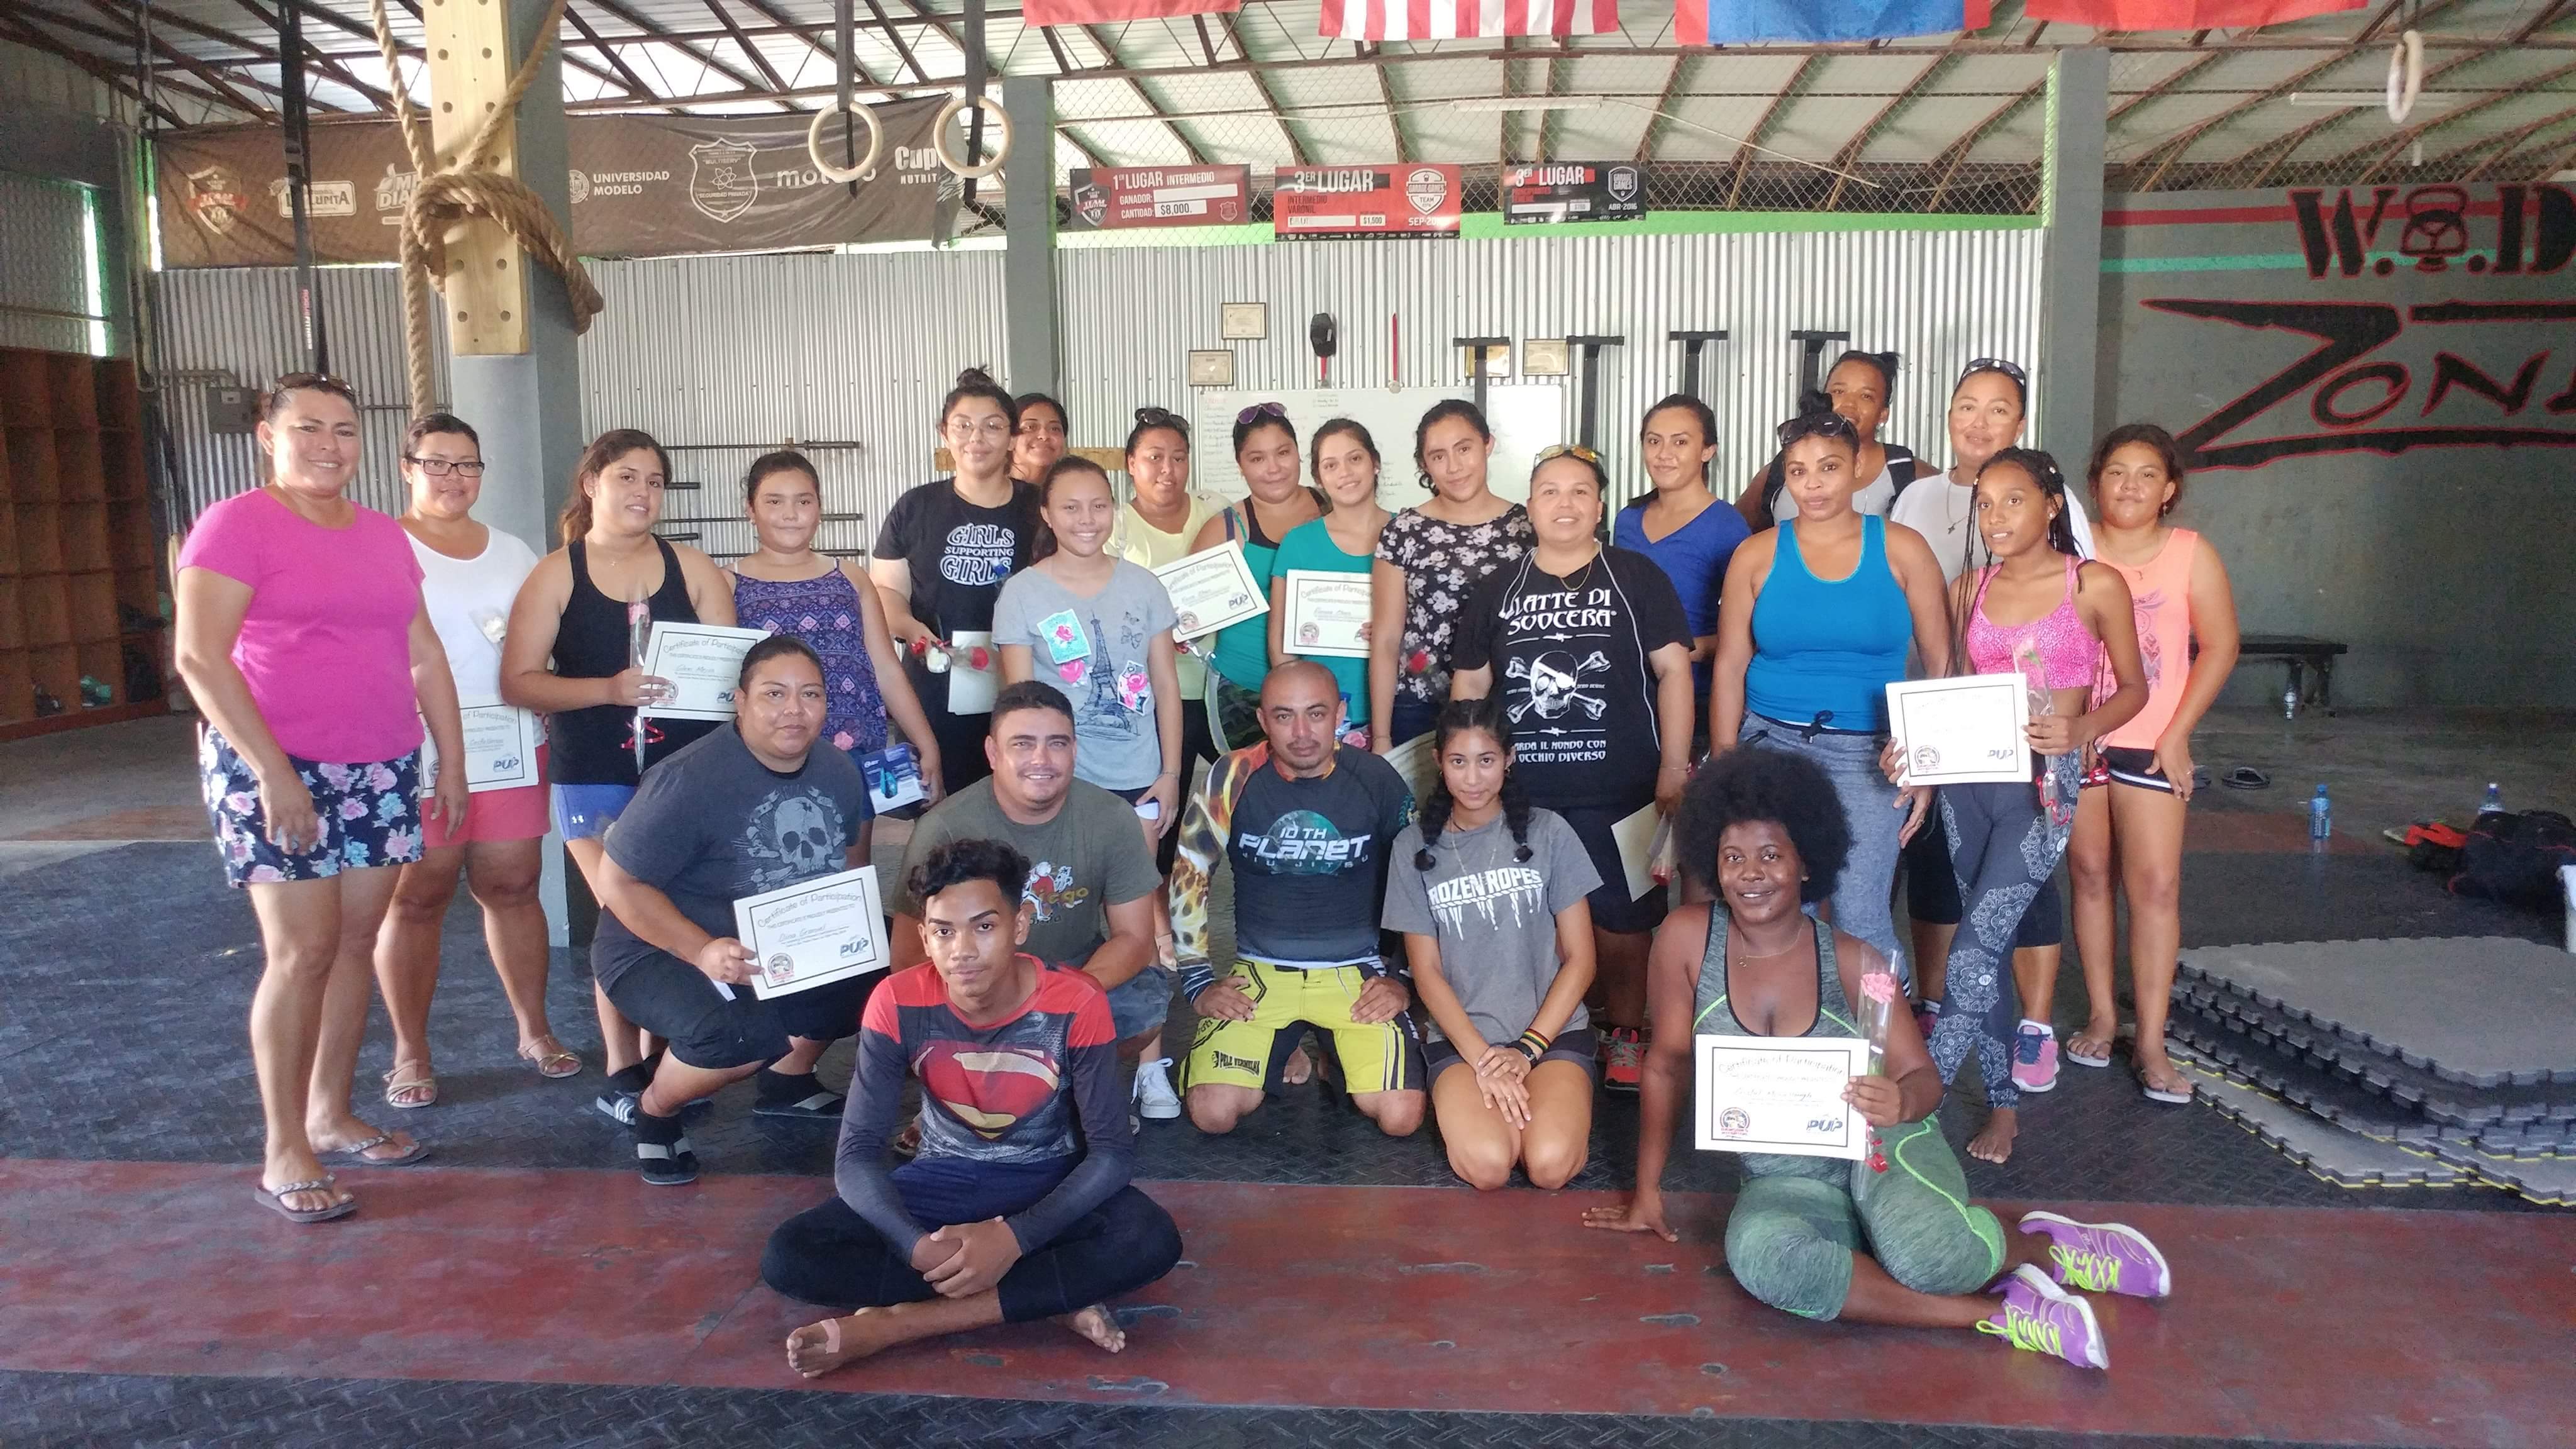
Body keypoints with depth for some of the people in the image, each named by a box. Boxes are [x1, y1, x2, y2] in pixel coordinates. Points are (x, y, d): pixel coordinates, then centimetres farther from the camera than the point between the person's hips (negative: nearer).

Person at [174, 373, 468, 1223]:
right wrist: (273, 772, -18)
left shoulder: (383, 535, 14)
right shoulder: (237, 525, -5)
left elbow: (425, 656, 17)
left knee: (357, 942, 8)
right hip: (274, 769, -6)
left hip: (382, 769, 6)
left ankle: (331, 1116, 22)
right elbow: (199, 657, -13)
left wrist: (452, 764, 12)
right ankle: (284, 1154, 2)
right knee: (303, 951, -8)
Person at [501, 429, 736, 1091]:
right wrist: (609, 689, -17)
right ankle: (624, 1073, 8)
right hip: (596, 778, -2)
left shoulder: (692, 568, 10)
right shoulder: (557, 575, 4)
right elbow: (519, 681, -3)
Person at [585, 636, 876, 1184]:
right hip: (658, 951, -7)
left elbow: (846, 858, 13)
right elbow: (619, 883, -21)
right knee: (744, 1035, -34)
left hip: (783, 948, 7)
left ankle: (788, 1080, 20)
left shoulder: (839, 771, -4)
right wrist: (702, 951, -33)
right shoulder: (690, 780, -25)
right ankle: (653, 1110, 1)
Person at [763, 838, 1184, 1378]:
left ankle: (898, 1323, -26)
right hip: (943, 1178, 2)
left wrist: (1014, 1238, -33)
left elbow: (1112, 1152, -19)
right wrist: (920, 1247, -35)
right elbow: (857, 1154, -17)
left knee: (1153, 1242, -34)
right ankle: (1051, 1296, -21)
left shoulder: (1075, 1004, -22)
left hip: (1048, 1181, -2)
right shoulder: (898, 1003, -18)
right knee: (787, 1256, -24)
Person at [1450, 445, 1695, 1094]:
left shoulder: (1637, 578, 3)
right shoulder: (1496, 590, 10)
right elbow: (1469, 685, 13)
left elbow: (1674, 670, 0)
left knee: (1620, 919, 4)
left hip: (1619, 794, -2)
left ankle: (1625, 1036, 22)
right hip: (1522, 796, 2)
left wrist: (1674, 768, -7)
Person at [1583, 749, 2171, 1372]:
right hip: (1786, 1180, 2)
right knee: (1759, 1255, -34)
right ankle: (1998, 1314, -20)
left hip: (1880, 1145, -1)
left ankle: (2044, 1244, 2)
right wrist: (1648, 1191, 4)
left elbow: (1923, 1077, -5)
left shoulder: (1853, 962, -10)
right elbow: (1667, 1067, -1)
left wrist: (1902, 1102, -30)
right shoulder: (1687, 938, -9)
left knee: (1921, 1252, -35)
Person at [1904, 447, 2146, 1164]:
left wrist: (2080, 730, -17)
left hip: (2046, 784, -4)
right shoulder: (1968, 589, 8)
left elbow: (2133, 688, 3)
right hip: (1967, 777, 4)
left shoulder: (2096, 585, -3)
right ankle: (2004, 1102, 21)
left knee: (1976, 946, -12)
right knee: (1990, 942, 9)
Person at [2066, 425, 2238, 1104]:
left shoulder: (2192, 555, -1)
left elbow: (2219, 647, -1)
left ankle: (2152, 1044, -2)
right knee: (2090, 875, 8)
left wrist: (2177, 735, -6)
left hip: (2151, 745, -1)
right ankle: (2100, 1015, 20)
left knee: (2156, 884, -6)